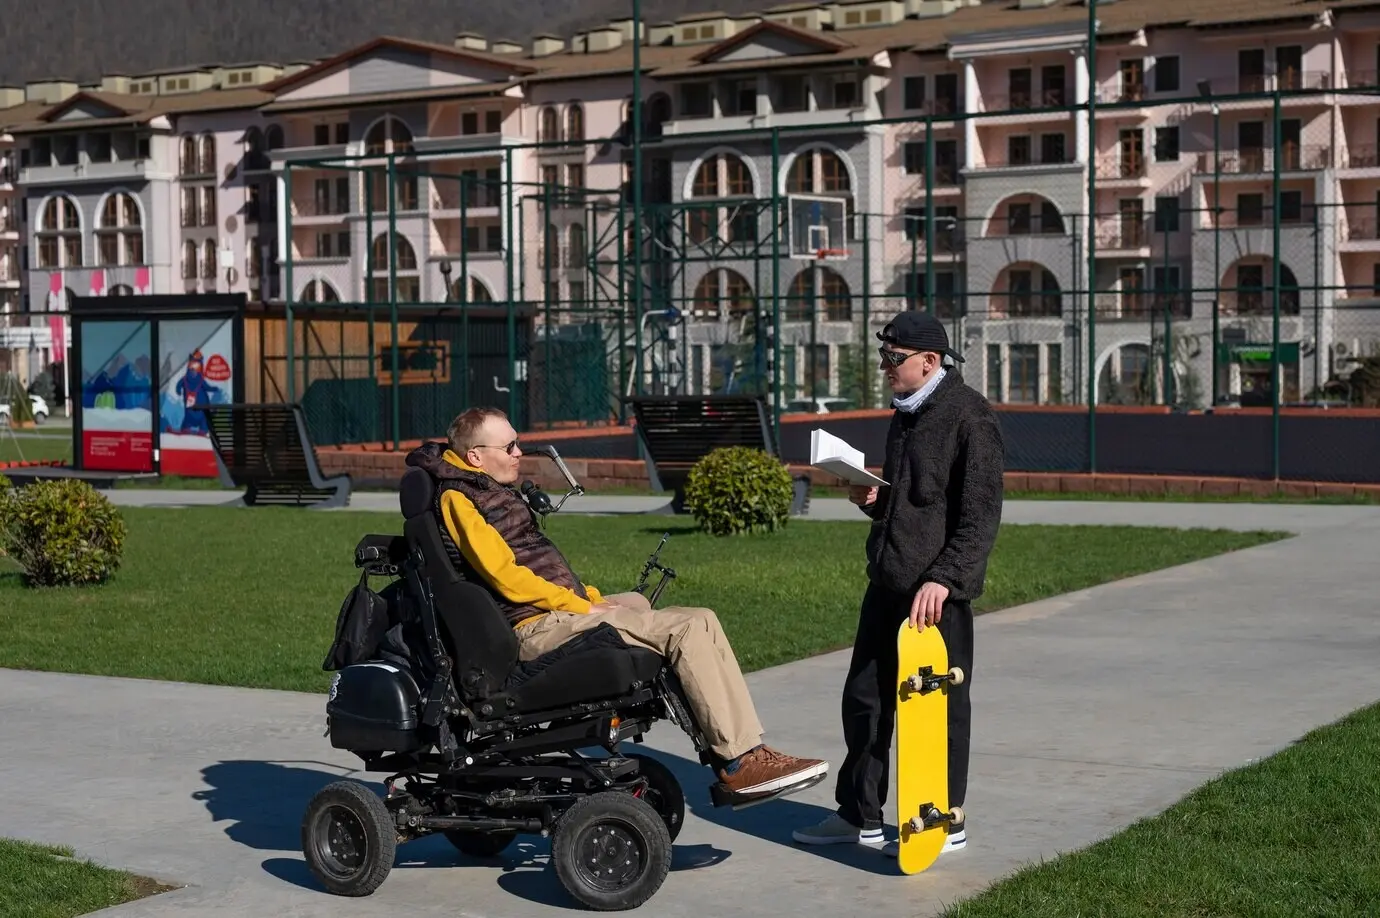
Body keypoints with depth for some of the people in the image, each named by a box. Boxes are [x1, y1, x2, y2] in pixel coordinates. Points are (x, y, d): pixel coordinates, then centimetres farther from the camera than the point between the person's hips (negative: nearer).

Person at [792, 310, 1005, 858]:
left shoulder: (969, 416, -12)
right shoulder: (905, 415, 16)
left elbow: (980, 514, -18)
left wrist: (944, 579, -26)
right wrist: (872, 500, 6)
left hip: (938, 591, -9)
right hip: (887, 581, 9)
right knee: (865, 697, 13)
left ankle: (947, 823, 15)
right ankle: (858, 814, 24)